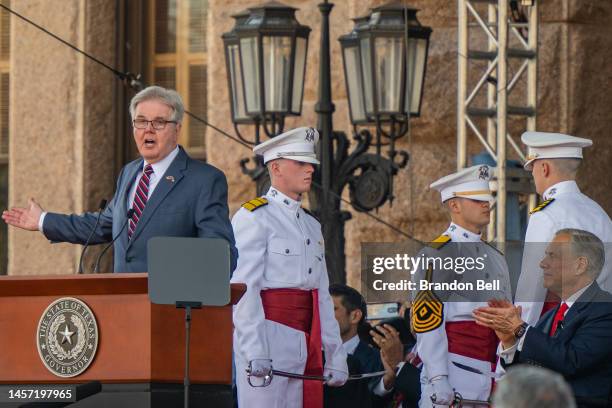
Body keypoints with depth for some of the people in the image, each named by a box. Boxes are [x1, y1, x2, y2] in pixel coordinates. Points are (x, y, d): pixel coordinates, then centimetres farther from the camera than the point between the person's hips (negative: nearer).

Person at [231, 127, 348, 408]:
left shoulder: (311, 226, 20)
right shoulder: (254, 218, -3)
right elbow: (243, 289, -12)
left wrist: (335, 355, 14)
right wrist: (255, 352, -20)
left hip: (308, 347, 7)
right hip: (269, 338, -7)